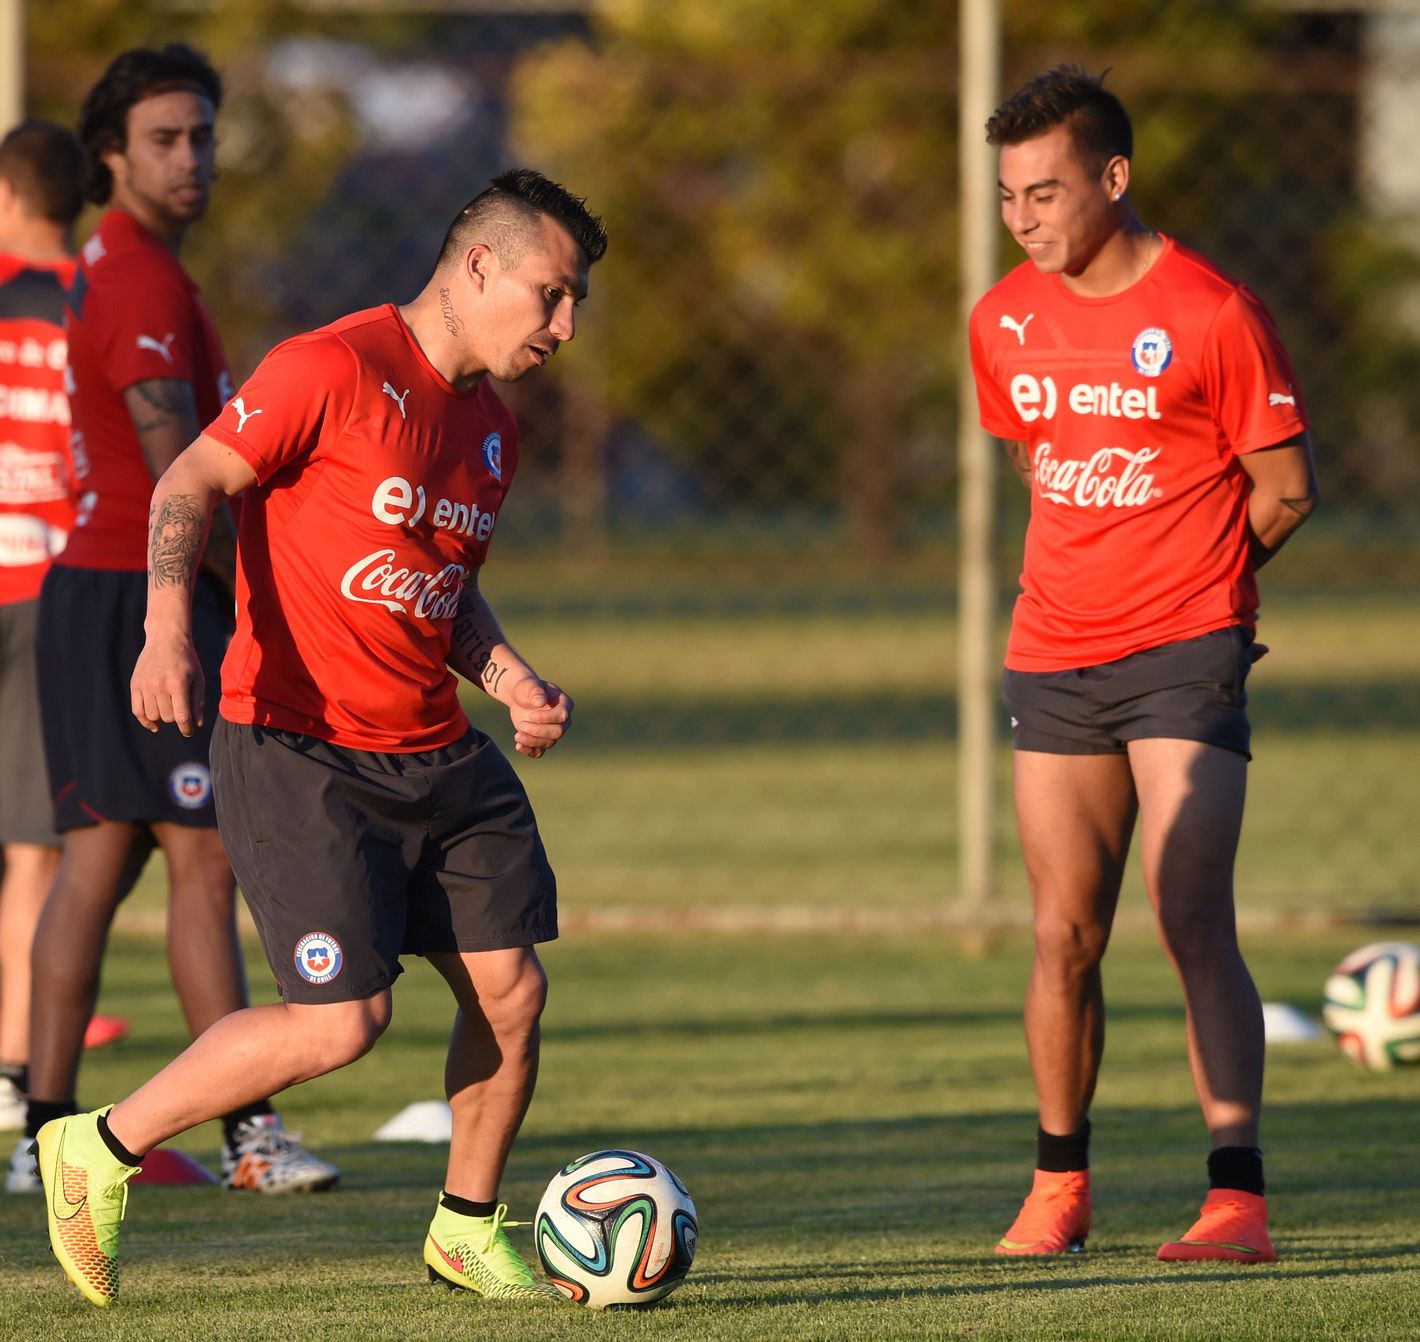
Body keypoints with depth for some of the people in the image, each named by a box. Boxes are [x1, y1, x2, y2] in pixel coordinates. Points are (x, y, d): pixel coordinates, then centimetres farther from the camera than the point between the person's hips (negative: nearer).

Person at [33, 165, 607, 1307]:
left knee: (513, 988, -1)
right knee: (343, 1021, -14)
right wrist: (168, 627, -25)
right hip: (297, 749, -8)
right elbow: (192, 484, -10)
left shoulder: (492, 431, 14)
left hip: (435, 759, 8)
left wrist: (509, 678, 8)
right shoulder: (336, 369, -11)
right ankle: (99, 1151, 4)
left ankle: (468, 1230, 20)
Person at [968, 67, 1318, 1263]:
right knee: (1065, 938, 7)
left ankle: (1238, 1197, -15)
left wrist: (1187, 582, 8)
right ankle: (1060, 1185, 21)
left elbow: (1286, 490, -2)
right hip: (1054, 659, 5)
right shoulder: (1004, 323, 6)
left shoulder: (1211, 313, -10)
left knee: (1194, 922, -14)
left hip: (1186, 658, -5)